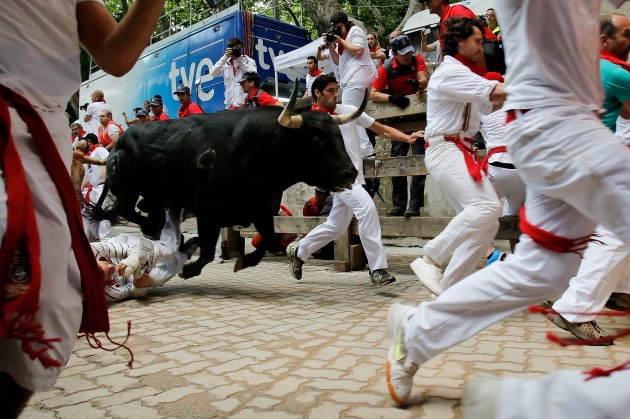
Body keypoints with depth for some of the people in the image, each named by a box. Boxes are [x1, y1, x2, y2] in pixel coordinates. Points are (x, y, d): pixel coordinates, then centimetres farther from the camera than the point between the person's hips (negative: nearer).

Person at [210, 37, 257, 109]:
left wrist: (240, 59, -11)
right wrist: (225, 57, -10)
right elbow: (213, 73, -4)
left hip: (245, 104, -3)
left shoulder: (249, 61, 3)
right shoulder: (226, 64, 8)